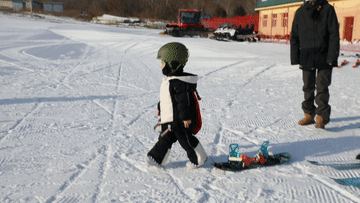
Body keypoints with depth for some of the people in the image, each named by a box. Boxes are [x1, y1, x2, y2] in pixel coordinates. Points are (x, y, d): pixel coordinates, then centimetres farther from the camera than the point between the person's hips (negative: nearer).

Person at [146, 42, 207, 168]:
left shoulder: (179, 83, -25)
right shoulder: (168, 79, 9)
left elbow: (184, 101, -25)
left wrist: (186, 117, -24)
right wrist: (160, 108, 28)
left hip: (180, 120, -9)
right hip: (169, 118, 9)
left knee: (186, 139, 4)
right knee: (165, 138, 14)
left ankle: (199, 159, 22)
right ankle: (157, 158, 23)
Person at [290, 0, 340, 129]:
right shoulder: (300, 12, 8)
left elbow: (334, 35, -4)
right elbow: (294, 37, 12)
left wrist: (332, 57, -11)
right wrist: (296, 58, 5)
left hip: (324, 59, -3)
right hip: (306, 58, 3)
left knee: (322, 88, -6)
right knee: (308, 88, 10)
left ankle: (321, 117, -1)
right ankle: (309, 115, 22)